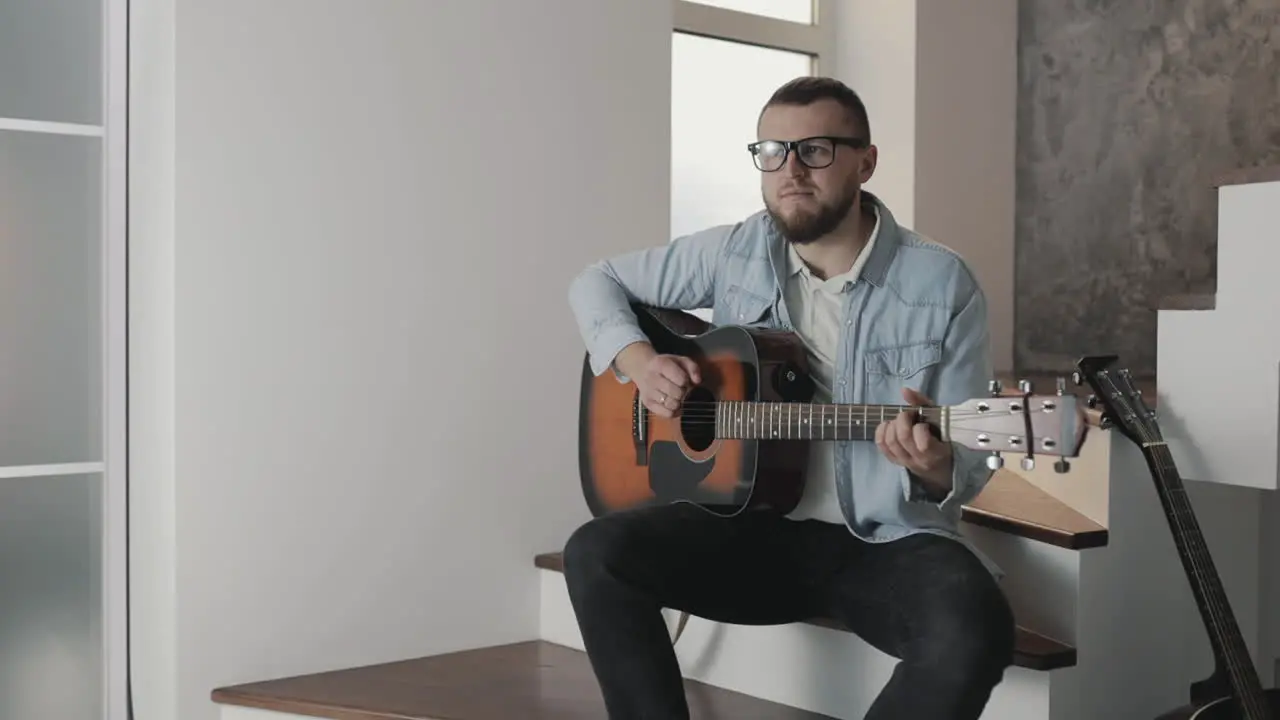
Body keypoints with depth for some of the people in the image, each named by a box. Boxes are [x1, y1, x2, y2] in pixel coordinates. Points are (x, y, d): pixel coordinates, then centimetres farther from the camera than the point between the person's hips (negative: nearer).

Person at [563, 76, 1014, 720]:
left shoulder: (942, 283, -6)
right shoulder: (733, 252, 1)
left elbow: (971, 461, -3)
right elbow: (597, 283, 13)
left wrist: (934, 468, -28)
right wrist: (636, 359, -7)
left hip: (888, 540, -2)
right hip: (756, 525, 3)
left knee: (974, 630, -33)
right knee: (597, 554, -21)